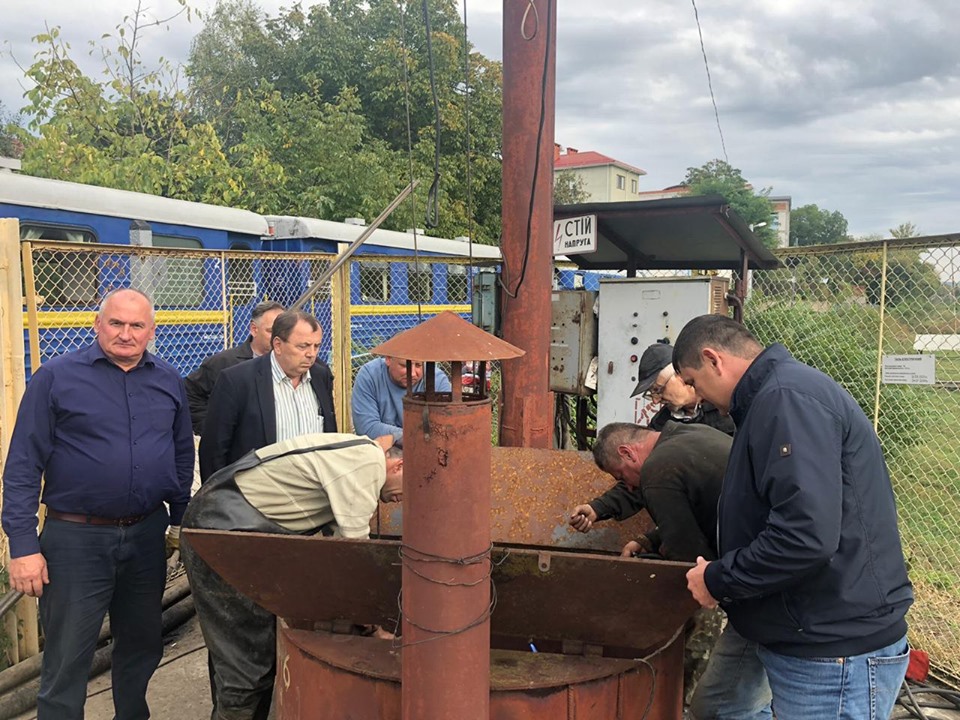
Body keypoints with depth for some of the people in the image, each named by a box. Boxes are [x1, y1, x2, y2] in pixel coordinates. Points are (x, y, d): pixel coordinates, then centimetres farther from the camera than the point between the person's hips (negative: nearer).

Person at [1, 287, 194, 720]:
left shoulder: (169, 381, 5)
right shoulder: (56, 377, -7)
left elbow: (183, 455, 12)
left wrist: (182, 519, 9)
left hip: (148, 535, 4)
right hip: (76, 538, -4)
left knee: (143, 646, 18)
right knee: (67, 662, 6)